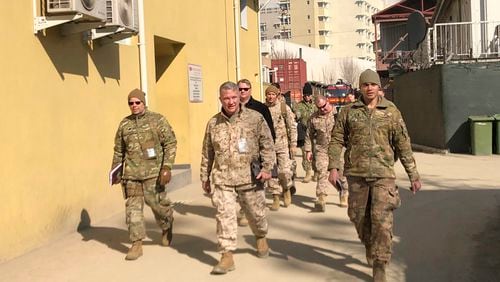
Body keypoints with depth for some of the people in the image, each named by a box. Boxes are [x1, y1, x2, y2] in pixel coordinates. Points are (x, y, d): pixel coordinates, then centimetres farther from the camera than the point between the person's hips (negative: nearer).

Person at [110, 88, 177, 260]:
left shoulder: (157, 120, -1)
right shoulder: (124, 124, 11)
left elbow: (171, 143, -4)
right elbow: (119, 150, 19)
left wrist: (167, 167, -13)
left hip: (153, 172, -3)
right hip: (131, 173, 3)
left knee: (156, 203, 3)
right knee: (133, 207, 1)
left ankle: (166, 227, 34)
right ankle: (136, 244, 8)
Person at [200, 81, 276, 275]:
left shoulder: (255, 118, -2)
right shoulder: (213, 123, 6)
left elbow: (267, 145, 0)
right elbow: (207, 154, 14)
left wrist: (267, 167, -10)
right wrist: (205, 177, 16)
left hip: (249, 178, -1)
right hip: (222, 179, 1)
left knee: (256, 213, 14)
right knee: (224, 215, -7)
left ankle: (261, 238, 45)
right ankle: (227, 256, 1)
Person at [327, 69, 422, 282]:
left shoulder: (391, 111, 2)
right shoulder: (348, 111, 3)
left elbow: (403, 145, 3)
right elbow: (337, 140, 4)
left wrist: (414, 175, 4)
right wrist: (333, 167, -8)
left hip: (383, 174, -1)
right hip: (356, 173, 2)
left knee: (382, 220, -7)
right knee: (358, 217, 11)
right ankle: (370, 246, 40)